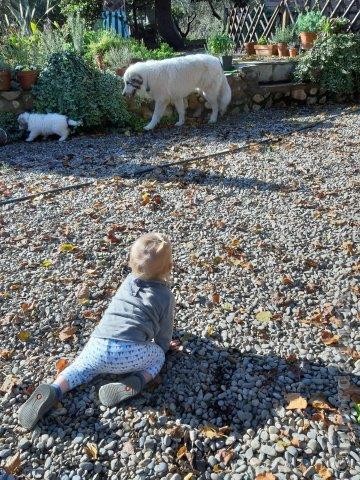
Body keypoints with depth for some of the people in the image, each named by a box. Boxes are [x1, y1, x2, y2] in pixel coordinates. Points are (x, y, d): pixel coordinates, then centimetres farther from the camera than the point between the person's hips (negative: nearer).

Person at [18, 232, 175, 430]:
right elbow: (164, 333, 15)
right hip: (130, 352, -3)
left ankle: (53, 390, 1)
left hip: (98, 346, 4)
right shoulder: (166, 296, 8)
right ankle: (135, 381, -2)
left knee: (80, 368, 28)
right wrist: (163, 346, 38)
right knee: (158, 356, 24)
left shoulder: (129, 281, 21)